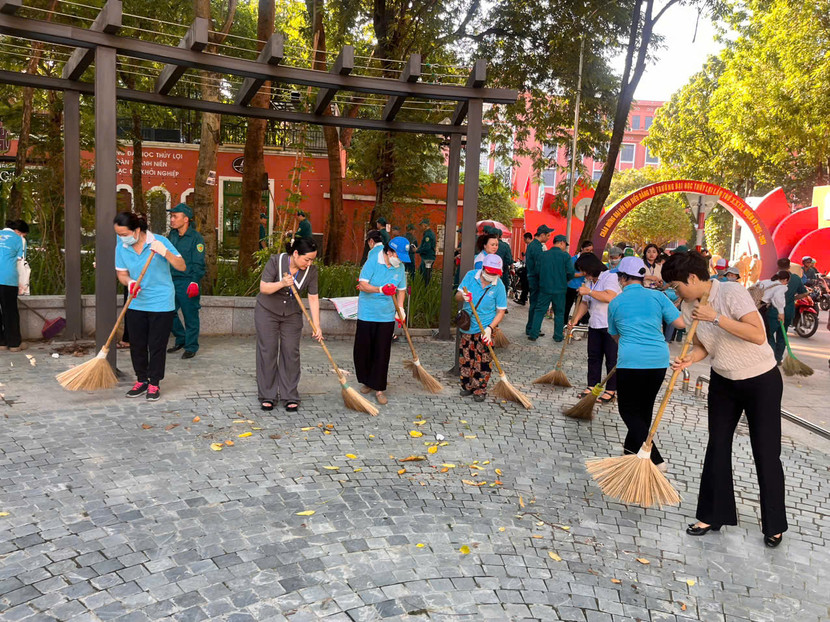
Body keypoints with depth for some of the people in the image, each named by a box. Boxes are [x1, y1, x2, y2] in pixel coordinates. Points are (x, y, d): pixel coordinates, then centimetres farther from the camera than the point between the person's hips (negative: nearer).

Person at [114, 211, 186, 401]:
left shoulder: (159, 241, -13)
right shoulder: (121, 247, -1)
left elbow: (182, 267, -14)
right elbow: (122, 273, 8)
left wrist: (165, 252, -30)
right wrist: (129, 282, -15)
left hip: (161, 303, -4)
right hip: (136, 304, 4)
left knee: (157, 346, 3)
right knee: (136, 344, 10)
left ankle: (154, 384, 18)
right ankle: (141, 380, 28)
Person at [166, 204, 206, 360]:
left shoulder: (196, 237, -9)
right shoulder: (172, 235, 11)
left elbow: (198, 264, -12)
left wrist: (195, 282, -19)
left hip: (187, 283, -7)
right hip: (172, 281, 7)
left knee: (190, 316, 1)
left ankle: (191, 347, 13)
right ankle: (181, 340, 29)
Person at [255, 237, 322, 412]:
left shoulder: (311, 270, -12)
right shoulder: (276, 261, -20)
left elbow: (313, 298, -10)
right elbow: (263, 288, -19)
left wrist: (317, 326, -14)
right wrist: (282, 283, -37)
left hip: (292, 315, 2)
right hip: (267, 312, -2)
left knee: (291, 354, 0)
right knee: (267, 352, 1)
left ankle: (290, 397, 8)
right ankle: (267, 396, 10)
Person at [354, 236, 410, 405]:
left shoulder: (400, 267, 3)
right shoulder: (372, 262, -11)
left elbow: (401, 289, 14)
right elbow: (363, 285, -16)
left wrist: (400, 308, 1)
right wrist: (381, 289, -31)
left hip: (387, 316, 2)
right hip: (367, 314, -2)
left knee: (382, 353, 1)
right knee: (363, 350, 7)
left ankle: (379, 388, 9)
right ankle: (367, 381, 29)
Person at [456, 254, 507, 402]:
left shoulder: (499, 286, -11)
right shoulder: (471, 276, -6)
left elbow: (501, 311, -6)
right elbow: (457, 296, -3)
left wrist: (490, 328, -19)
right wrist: (463, 296, -28)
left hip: (484, 329, -2)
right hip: (467, 327, 3)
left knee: (482, 361, -1)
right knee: (465, 359, 9)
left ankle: (480, 390, 14)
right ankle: (467, 386, 26)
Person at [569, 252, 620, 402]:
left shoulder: (610, 277, -12)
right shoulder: (589, 281, 13)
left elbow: (610, 297, -29)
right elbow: (585, 303, 17)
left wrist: (589, 292, -23)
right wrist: (575, 320, 7)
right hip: (595, 325, 8)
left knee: (612, 358, -1)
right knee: (593, 356, 11)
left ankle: (611, 390, 7)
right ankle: (592, 385, 21)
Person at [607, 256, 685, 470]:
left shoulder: (615, 303, 6)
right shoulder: (657, 296, 6)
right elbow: (680, 324, 2)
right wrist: (658, 320, 19)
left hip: (631, 360, -3)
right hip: (659, 359, 3)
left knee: (629, 410, 7)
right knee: (645, 408, 19)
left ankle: (655, 459, -6)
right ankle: (632, 449, 34)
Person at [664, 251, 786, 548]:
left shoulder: (731, 292, -23)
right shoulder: (689, 307, -3)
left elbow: (758, 335, -31)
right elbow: (703, 347, 5)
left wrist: (717, 318, -35)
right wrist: (688, 359, -16)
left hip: (762, 381, -6)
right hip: (723, 382, 6)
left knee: (766, 453, 2)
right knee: (717, 447, 9)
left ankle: (774, 525, 20)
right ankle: (712, 515, 22)